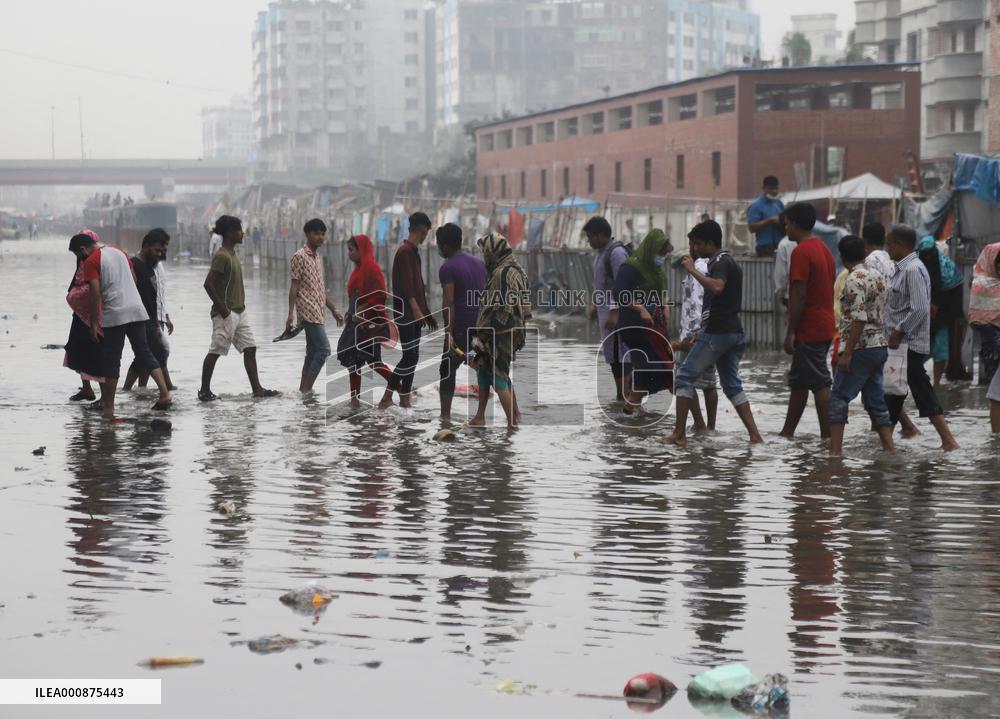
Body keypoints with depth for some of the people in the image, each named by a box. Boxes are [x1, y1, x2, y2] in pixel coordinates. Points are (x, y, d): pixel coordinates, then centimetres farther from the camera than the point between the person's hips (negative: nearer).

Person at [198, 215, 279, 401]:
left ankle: (257, 389, 8)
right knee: (215, 352, -1)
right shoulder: (221, 256, -17)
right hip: (226, 314, -9)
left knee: (250, 349, 6)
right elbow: (208, 284, -23)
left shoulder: (233, 254, 12)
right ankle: (204, 391, 8)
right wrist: (222, 309, -20)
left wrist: (241, 304, 12)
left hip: (240, 312, 9)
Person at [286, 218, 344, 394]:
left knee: (313, 352, 8)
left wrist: (334, 310, 22)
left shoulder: (318, 258, 18)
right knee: (323, 349, -15)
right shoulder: (299, 257, -8)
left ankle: (303, 391, 10)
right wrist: (290, 313, -18)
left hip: (318, 312, 9)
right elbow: (294, 287, -12)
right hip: (308, 311, -9)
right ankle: (306, 390, -14)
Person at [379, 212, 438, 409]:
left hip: (415, 313, 10)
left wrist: (425, 312, 24)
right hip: (406, 312, -10)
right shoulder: (405, 251, -14)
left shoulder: (414, 251, 16)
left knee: (413, 357, 8)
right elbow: (405, 283, -22)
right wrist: (416, 310, -28)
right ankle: (387, 398, -9)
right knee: (409, 356, -12)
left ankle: (405, 398, 11)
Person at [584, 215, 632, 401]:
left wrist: (613, 313, -24)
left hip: (615, 310, -10)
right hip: (605, 308, 10)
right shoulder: (601, 252, 15)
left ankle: (623, 396, -6)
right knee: (612, 353, 12)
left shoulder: (616, 252, -16)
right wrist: (596, 305, 25)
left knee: (618, 354, -8)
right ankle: (620, 395, 17)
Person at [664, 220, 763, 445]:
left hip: (717, 332, -10)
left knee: (685, 377, -1)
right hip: (734, 331, 10)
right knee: (732, 384, 12)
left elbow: (717, 287, -33)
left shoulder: (719, 262, -12)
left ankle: (679, 433, -2)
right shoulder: (730, 262, 19)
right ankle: (754, 434, 2)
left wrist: (693, 270, -25)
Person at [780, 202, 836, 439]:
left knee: (820, 383, -8)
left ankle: (828, 436, -7)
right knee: (798, 380, 16)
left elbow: (799, 295, -20)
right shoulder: (824, 249, 15)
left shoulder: (801, 252, -15)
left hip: (809, 330, -10)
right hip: (825, 327, 10)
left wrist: (790, 332, -17)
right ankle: (787, 433, 24)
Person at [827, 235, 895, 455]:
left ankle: (835, 450, -9)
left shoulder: (854, 279, -14)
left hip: (860, 348, -8)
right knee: (876, 402, 12)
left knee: (838, 398, -4)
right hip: (880, 345, 8)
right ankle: (890, 449, 8)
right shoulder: (878, 276, 13)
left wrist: (847, 353, -19)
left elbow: (859, 319, -20)